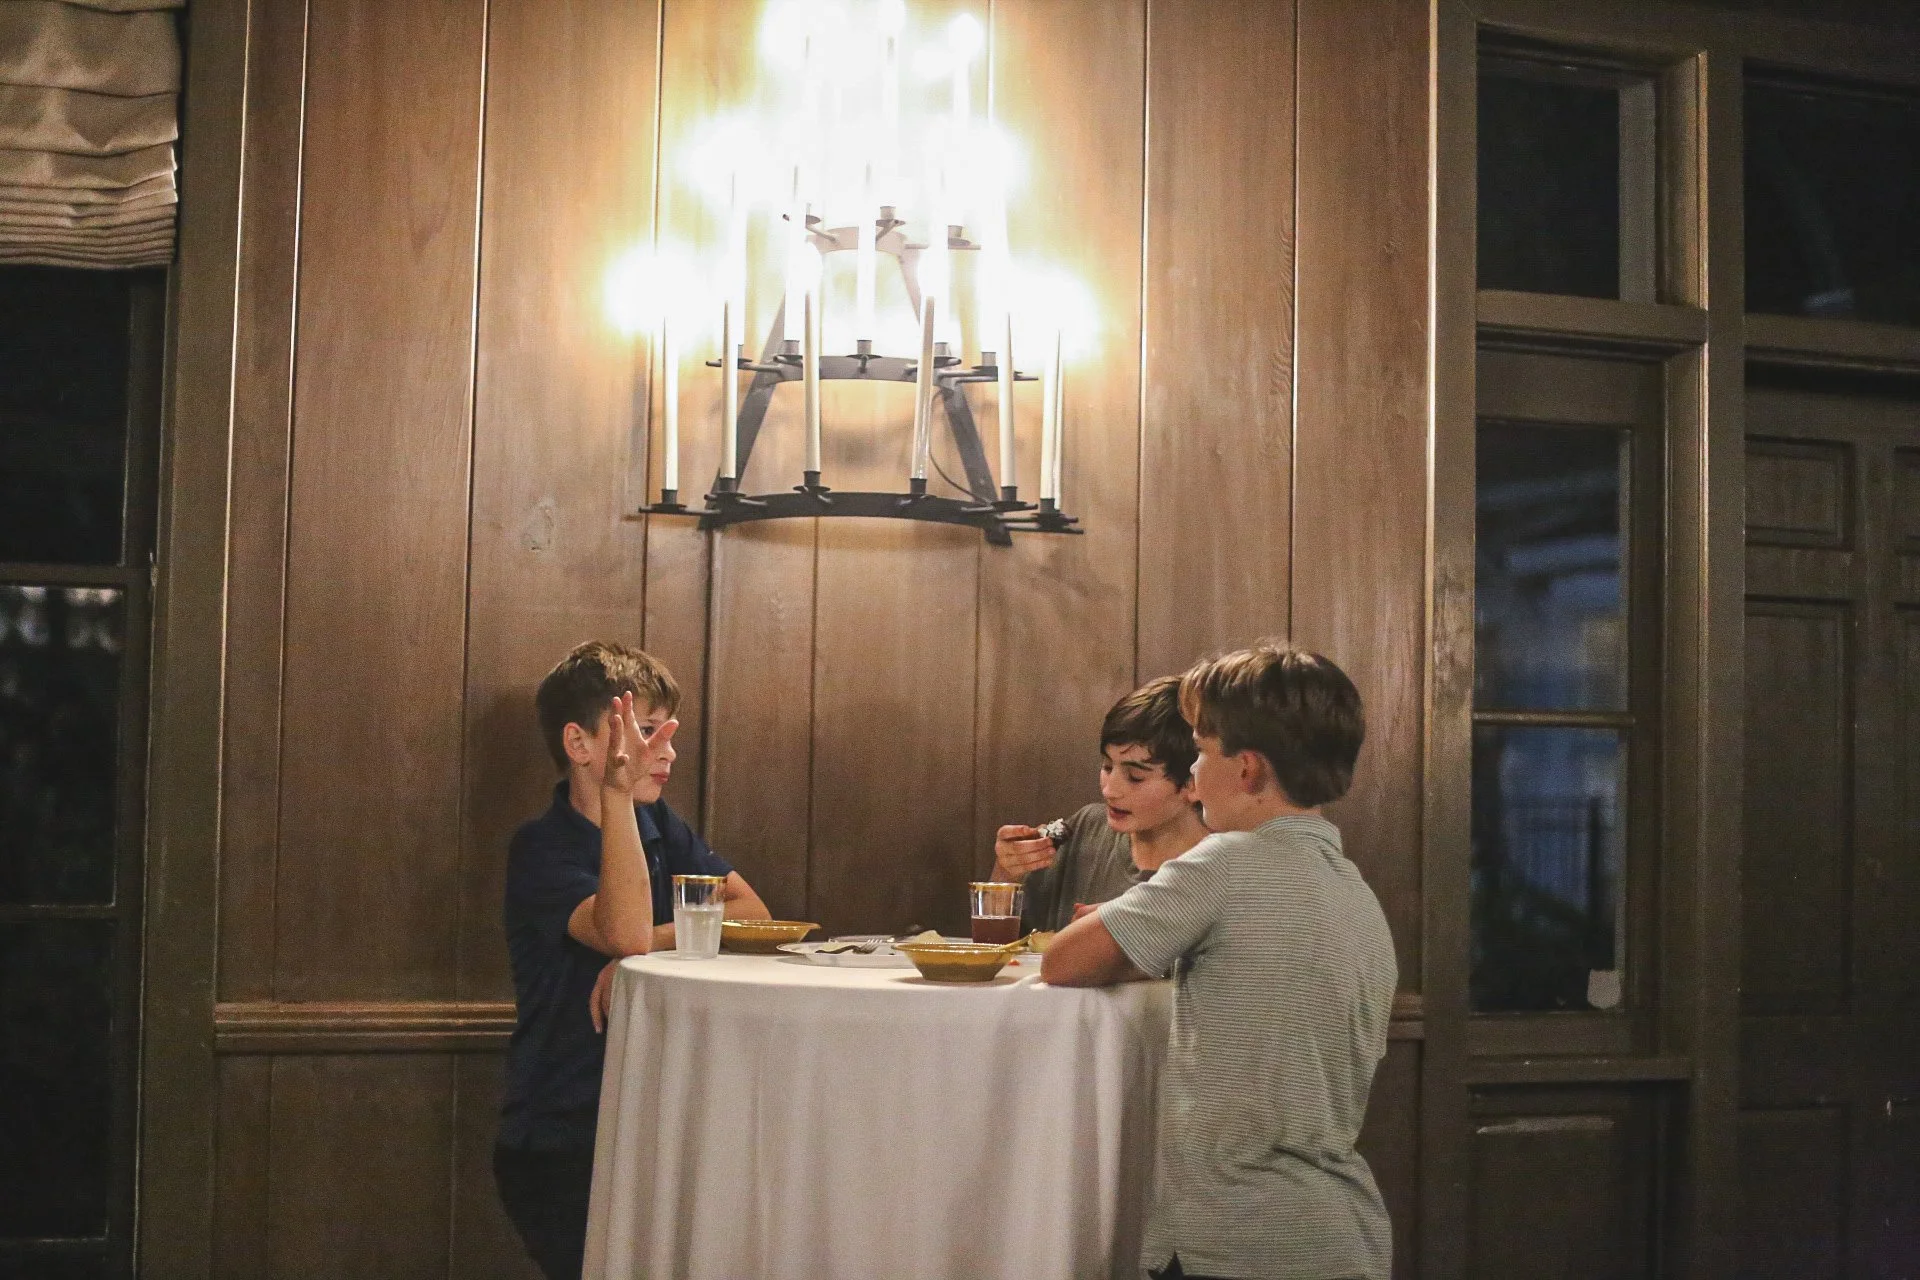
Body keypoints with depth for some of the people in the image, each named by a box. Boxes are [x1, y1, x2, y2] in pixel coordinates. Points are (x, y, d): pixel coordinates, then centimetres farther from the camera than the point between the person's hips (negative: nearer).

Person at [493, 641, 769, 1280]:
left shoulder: (658, 827, 10)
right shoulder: (541, 850, -10)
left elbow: (751, 912, -1)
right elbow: (626, 932, -27)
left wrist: (653, 942, -15)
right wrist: (618, 791, -31)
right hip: (559, 1149, -5)